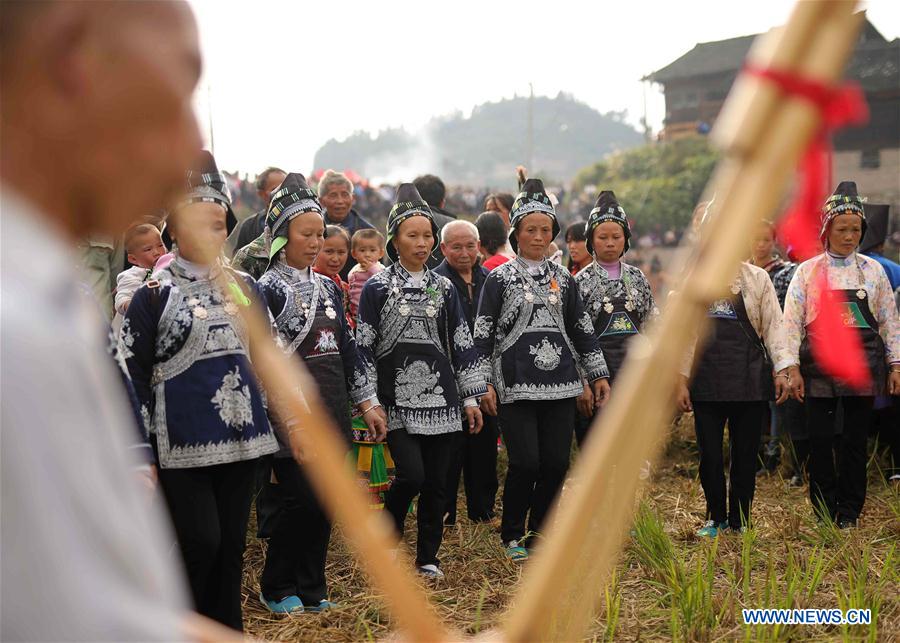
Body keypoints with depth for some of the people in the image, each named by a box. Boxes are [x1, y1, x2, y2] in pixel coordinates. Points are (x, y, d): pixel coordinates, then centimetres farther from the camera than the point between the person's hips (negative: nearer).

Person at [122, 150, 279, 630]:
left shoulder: (243, 286, 10)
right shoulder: (154, 294, -5)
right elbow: (129, 375, -6)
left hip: (241, 437, 5)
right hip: (181, 443, -5)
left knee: (231, 547, 10)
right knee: (200, 543, -7)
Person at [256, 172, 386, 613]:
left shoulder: (327, 288, 14)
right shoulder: (266, 290, -7)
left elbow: (347, 349, 17)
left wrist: (367, 402, 12)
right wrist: (290, 419, -19)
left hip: (331, 415, 7)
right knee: (302, 502, -7)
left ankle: (311, 589, 21)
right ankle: (276, 589, 12)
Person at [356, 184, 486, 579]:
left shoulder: (444, 289, 9)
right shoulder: (376, 289, -1)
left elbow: (463, 345, 11)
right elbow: (364, 348, -2)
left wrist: (471, 398, 7)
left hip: (441, 399, 3)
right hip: (397, 402, -3)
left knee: (436, 484, 5)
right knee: (411, 475, -14)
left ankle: (428, 557, 20)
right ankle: (388, 535, 15)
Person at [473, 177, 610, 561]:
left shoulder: (562, 278, 13)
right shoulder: (499, 278, 1)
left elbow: (582, 329, 17)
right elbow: (483, 334, -1)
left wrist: (599, 374, 13)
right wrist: (484, 383, -8)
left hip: (560, 384, 4)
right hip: (516, 386, -4)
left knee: (556, 462, 1)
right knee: (526, 462, -9)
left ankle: (538, 535, 18)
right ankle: (512, 534, 13)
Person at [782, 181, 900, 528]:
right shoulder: (807, 272, 0)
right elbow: (791, 322, -1)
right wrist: (793, 368, -7)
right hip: (820, 367, -1)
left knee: (856, 440, 5)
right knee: (820, 440, 1)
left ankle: (849, 512, 17)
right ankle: (824, 511, 15)